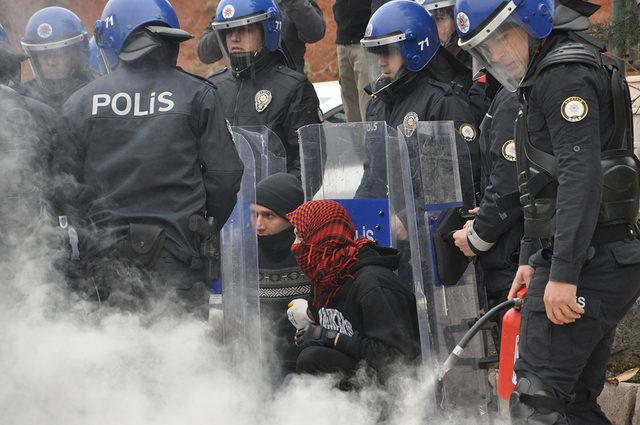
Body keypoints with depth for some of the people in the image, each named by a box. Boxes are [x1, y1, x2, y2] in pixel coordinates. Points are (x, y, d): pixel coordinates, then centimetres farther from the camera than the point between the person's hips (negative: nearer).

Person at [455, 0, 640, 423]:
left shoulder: (566, 74, -13)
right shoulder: (549, 75, 21)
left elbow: (581, 177, -23)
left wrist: (563, 273, -27)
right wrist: (532, 258, 29)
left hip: (585, 262, -11)